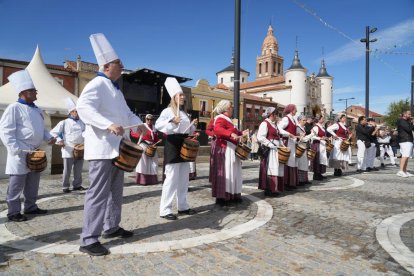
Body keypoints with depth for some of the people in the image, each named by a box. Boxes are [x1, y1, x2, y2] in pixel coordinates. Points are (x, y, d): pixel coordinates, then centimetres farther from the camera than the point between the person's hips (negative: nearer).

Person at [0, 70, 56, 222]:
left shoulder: (37, 109, 14)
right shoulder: (14, 108, -11)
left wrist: (49, 137, 5)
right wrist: (17, 150, -21)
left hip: (35, 153, 8)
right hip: (20, 154, -8)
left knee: (33, 184, 14)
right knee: (16, 185, 1)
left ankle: (31, 207, 26)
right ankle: (13, 212, 13)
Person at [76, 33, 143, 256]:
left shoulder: (115, 89, 19)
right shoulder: (97, 85, -11)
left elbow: (127, 114, 23)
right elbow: (83, 107, -28)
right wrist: (109, 124, -39)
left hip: (116, 148, 10)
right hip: (102, 148, -10)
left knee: (115, 192, 16)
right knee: (98, 194, -6)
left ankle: (111, 227, 30)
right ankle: (88, 240, 5)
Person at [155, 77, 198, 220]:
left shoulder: (184, 112, 18)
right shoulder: (168, 111, -7)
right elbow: (157, 125, -22)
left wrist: (193, 125, 4)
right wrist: (172, 121, -35)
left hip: (184, 145, 9)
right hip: (173, 145, -8)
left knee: (184, 179, 12)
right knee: (171, 179, -9)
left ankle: (182, 206, 22)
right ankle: (165, 210, -1)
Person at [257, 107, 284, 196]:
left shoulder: (274, 124, 19)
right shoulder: (265, 123, -10)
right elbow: (260, 137, -20)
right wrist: (272, 145, -20)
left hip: (276, 149, 9)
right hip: (269, 150, -9)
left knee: (277, 169, 11)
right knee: (270, 169, -6)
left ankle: (275, 189, 20)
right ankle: (269, 190, 2)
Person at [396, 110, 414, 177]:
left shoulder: (406, 121, 25)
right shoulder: (401, 121, -7)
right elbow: (409, 128, -18)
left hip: (408, 140, 10)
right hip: (405, 141, -10)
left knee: (406, 156, 7)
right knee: (405, 156, -17)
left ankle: (404, 171, 8)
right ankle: (400, 171, -21)